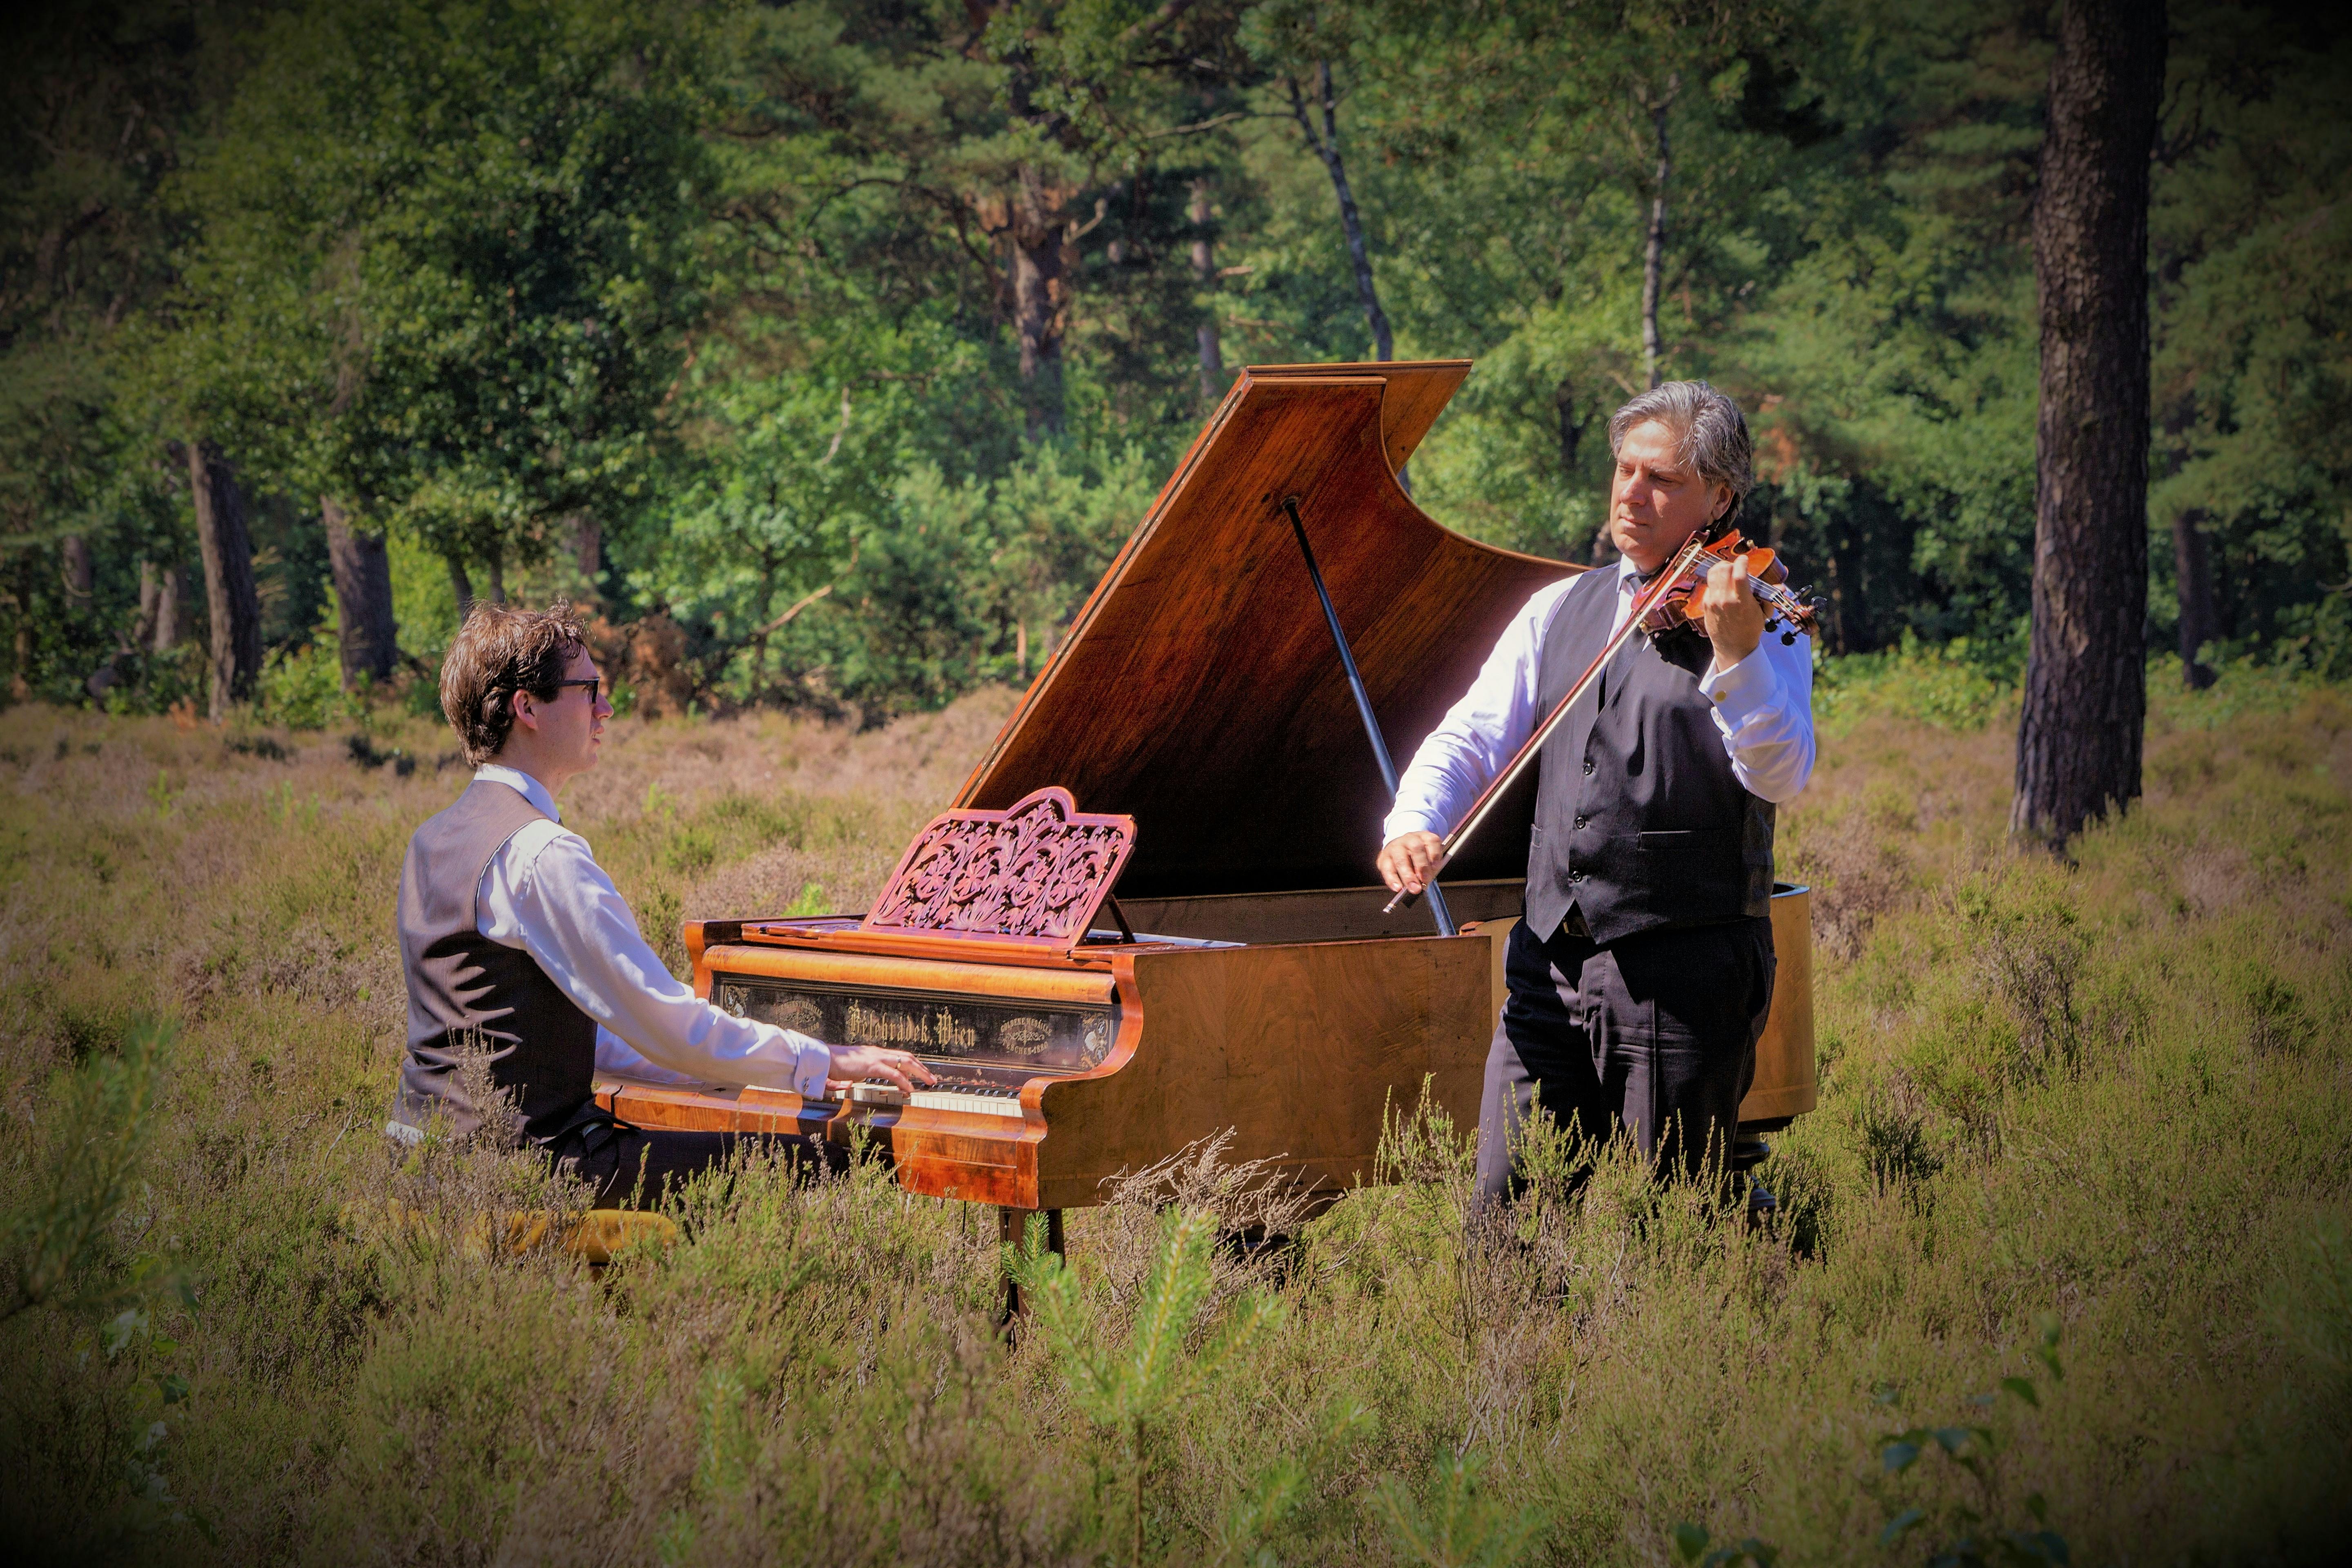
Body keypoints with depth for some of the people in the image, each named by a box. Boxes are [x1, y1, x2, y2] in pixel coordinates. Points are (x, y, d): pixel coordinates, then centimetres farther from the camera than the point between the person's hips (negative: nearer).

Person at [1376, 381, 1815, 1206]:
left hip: (1686, 973, -4)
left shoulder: (1760, 618, -3)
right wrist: (1414, 821, -10)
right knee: (1503, 1209, 1)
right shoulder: (1560, 612, 14)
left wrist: (1736, 656, -34)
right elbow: (1472, 736, 10)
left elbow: (1780, 776, -18)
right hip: (1551, 960, 5)